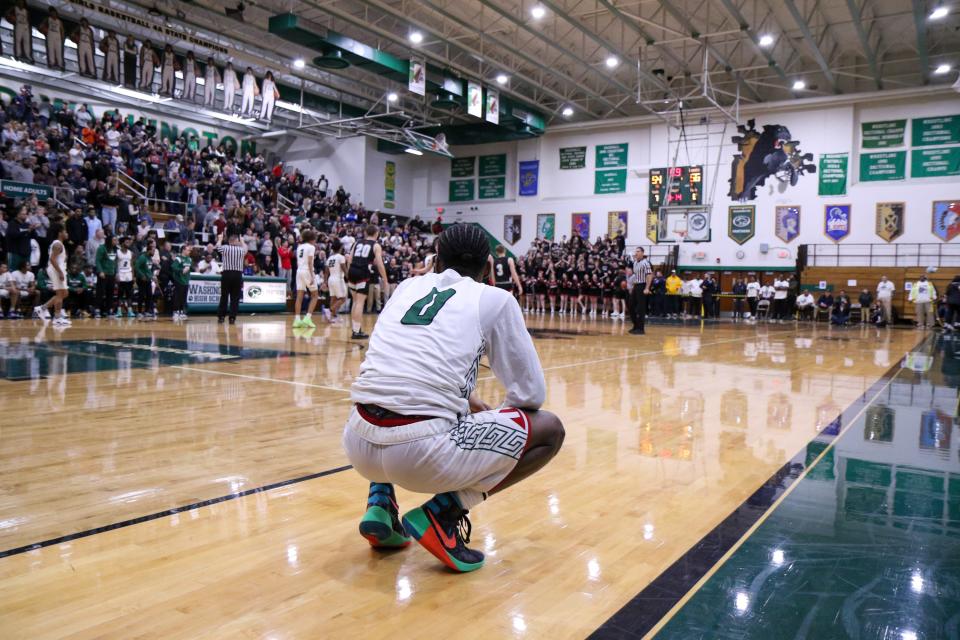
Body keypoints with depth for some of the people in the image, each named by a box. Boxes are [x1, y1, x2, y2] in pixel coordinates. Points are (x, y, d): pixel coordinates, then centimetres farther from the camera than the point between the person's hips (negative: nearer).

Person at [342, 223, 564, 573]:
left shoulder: (408, 286, 21)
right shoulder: (495, 298, 8)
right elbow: (531, 393, 9)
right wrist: (491, 415, 30)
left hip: (359, 445, 6)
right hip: (421, 453, -5)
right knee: (549, 429, 14)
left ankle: (381, 504, 19)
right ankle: (443, 512, 3)